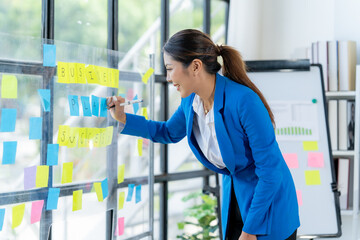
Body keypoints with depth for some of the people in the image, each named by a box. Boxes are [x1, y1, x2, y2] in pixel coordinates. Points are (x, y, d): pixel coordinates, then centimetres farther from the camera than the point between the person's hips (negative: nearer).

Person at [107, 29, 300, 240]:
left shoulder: (244, 100, -27)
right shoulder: (190, 101, -4)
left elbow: (270, 170, -23)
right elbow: (169, 132, 20)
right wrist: (123, 119, 6)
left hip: (269, 209, -7)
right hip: (234, 197, 7)